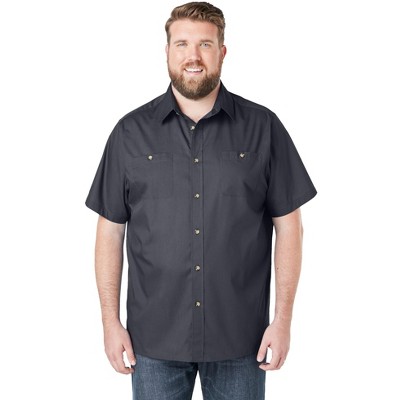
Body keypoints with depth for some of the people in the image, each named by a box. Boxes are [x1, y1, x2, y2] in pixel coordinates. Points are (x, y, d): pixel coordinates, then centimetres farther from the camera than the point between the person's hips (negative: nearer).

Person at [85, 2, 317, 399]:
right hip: (154, 338, 1)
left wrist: (283, 319, -4)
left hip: (240, 337, 0)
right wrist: (111, 321, 0)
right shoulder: (131, 132, 1)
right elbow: (110, 230, 3)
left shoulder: (263, 128, -2)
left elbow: (287, 225, 0)